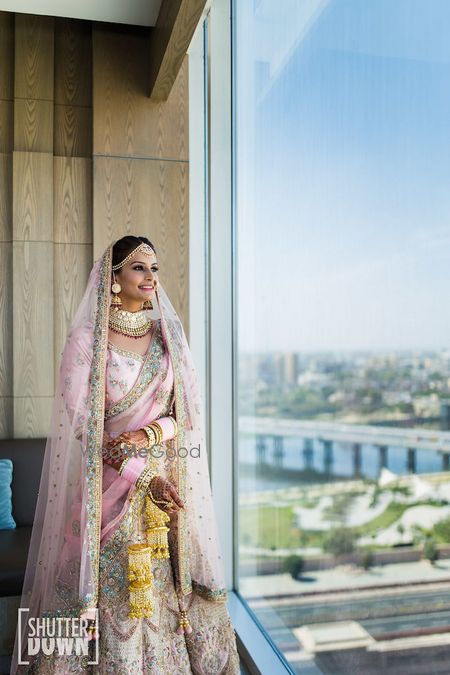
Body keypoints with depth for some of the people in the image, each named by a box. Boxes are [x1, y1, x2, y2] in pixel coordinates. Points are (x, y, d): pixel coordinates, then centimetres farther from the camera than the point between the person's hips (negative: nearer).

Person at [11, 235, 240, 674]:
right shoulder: (86, 338, -5)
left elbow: (191, 410, 5)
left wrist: (152, 432, -16)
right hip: (108, 484, -3)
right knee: (111, 591, 2)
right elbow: (79, 417, -11)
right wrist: (140, 476, -16)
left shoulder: (169, 336, 7)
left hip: (167, 483, 3)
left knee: (166, 588, 9)